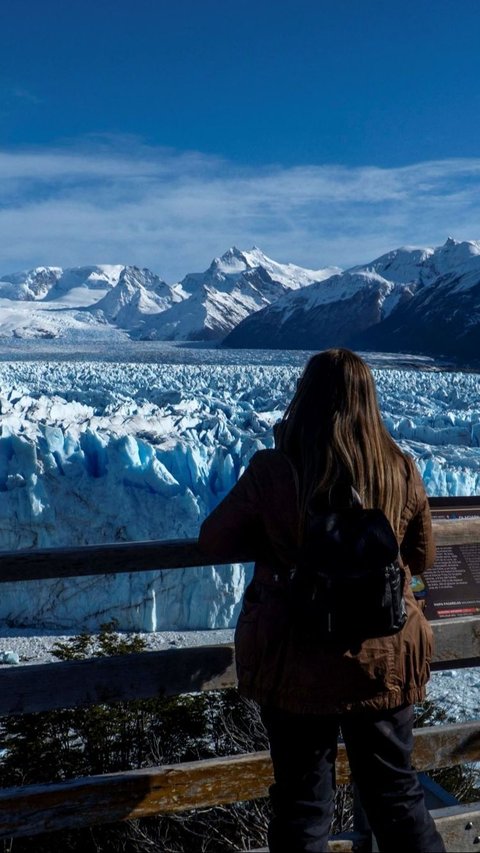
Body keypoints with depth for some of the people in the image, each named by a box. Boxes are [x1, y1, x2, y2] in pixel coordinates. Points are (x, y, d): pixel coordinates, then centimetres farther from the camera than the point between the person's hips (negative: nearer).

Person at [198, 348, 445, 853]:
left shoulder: (270, 471, -16)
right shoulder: (402, 471, -9)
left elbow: (213, 540, -3)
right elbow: (421, 559, 5)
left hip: (295, 663, -2)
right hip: (385, 659, 2)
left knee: (301, 797, 15)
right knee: (396, 792, 20)